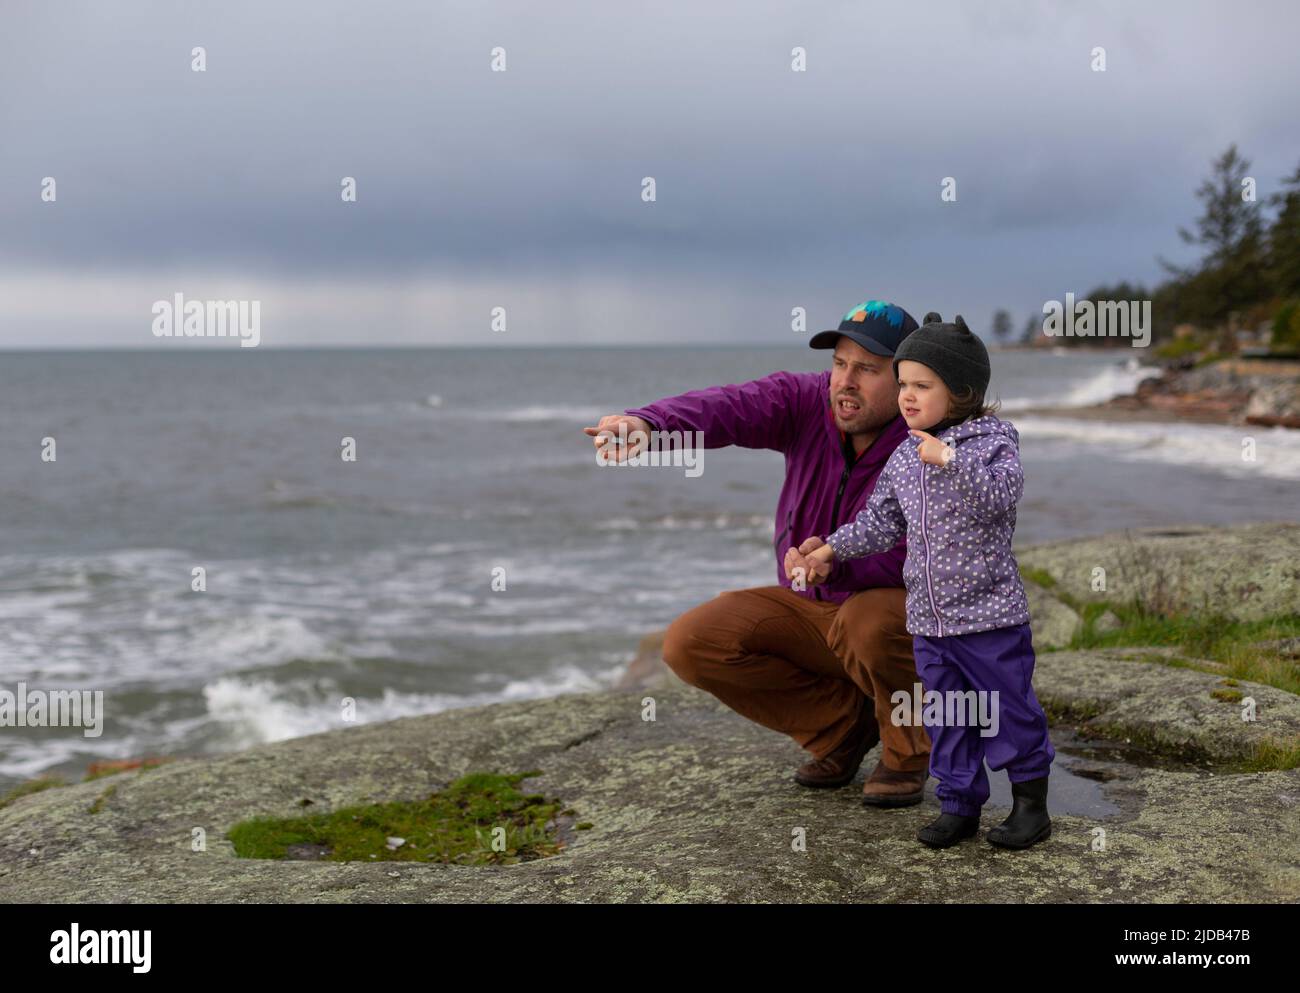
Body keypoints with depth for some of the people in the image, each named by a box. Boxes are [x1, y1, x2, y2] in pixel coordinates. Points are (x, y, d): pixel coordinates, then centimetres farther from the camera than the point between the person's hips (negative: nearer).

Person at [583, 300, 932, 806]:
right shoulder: (807, 401, -13)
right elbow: (727, 407, -33)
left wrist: (838, 561, -48)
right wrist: (646, 422, -54)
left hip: (903, 612, -4)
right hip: (809, 608, 5)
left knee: (868, 622, -40)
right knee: (690, 643, -15)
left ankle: (906, 752, -6)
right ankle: (843, 723, 5)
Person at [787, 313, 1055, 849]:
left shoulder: (992, 439, -9)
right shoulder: (904, 457, 8)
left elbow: (1000, 494, -27)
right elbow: (881, 521, 15)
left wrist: (950, 459, -33)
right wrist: (831, 549, 7)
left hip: (989, 612, -6)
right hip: (928, 619, 6)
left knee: (1010, 709, 3)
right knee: (945, 716, 11)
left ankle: (1030, 800, 18)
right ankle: (960, 804, 22)